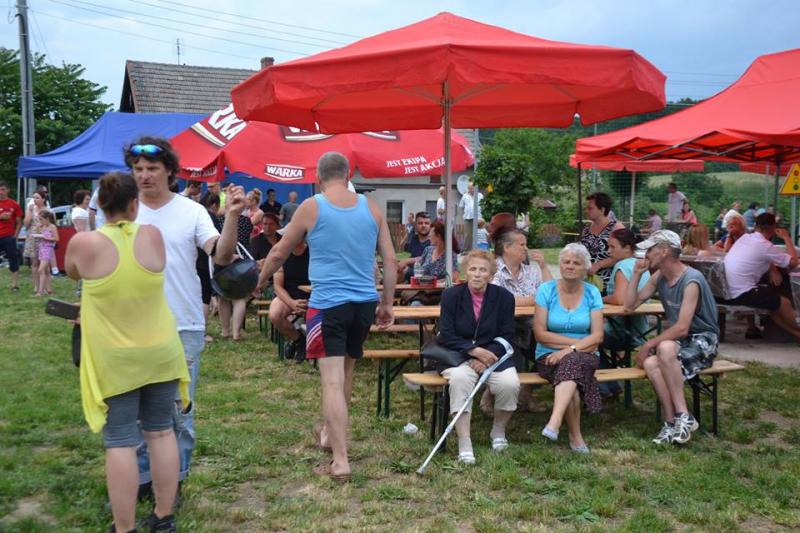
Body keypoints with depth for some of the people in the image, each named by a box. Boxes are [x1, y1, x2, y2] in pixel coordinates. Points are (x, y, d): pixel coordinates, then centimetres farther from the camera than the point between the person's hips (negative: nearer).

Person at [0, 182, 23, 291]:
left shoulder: (14, 204, 2)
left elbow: (19, 222, 5)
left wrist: (15, 235, -4)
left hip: (9, 237, -2)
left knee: (13, 260, 0)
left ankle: (15, 285, 5)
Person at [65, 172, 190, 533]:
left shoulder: (83, 243, -13)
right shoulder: (152, 235, -8)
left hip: (113, 360, -2)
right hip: (160, 353, 3)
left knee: (120, 442, 4)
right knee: (160, 432, 14)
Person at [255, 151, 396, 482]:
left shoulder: (311, 207, -3)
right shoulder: (371, 208, 5)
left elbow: (280, 252, 8)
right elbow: (390, 261, 7)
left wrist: (262, 279, 26)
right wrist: (387, 304, 17)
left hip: (328, 304, -4)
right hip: (365, 303, 5)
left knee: (332, 380, -5)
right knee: (346, 372, 21)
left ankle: (340, 462, -10)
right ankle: (330, 433, 41)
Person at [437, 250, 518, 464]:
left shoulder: (503, 297, 2)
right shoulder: (451, 295, -1)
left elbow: (506, 336, 2)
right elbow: (446, 336, -5)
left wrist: (487, 356, -14)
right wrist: (474, 350, -18)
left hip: (494, 355, 2)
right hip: (458, 356, -1)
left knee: (510, 383, -28)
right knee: (460, 378, -35)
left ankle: (498, 431, 3)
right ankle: (464, 444, -31)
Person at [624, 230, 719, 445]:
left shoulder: (691, 281, -19)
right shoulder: (659, 277, 6)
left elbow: (682, 328, -24)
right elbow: (630, 305, 10)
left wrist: (649, 344, -20)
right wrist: (636, 274, 2)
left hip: (702, 341, -6)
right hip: (677, 341, 7)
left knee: (665, 348, -37)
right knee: (650, 364, -26)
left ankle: (683, 417, -29)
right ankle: (672, 421, -23)